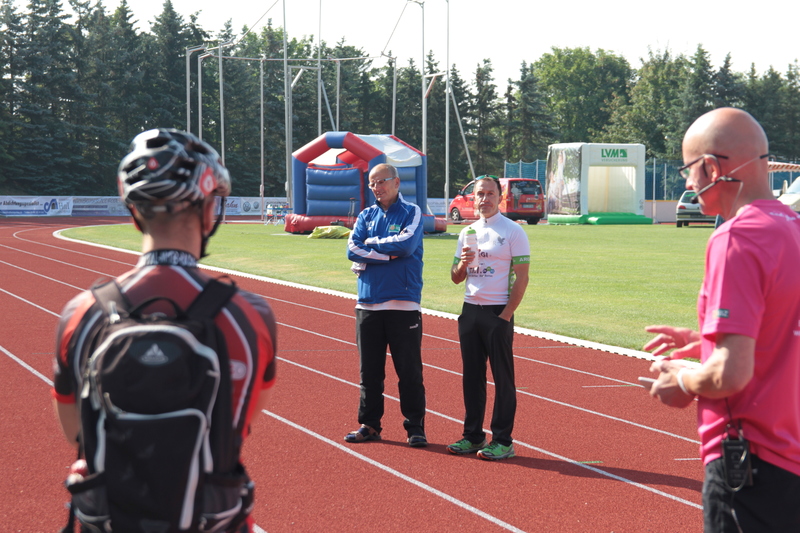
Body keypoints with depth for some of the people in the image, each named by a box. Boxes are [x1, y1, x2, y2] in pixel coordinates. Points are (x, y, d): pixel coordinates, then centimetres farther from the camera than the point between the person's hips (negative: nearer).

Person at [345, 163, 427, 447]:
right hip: (368, 305, 4)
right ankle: (369, 425, 16)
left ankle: (415, 427, 5)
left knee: (410, 371, -1)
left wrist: (372, 243, -4)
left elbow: (407, 243, -15)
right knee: (369, 371, 8)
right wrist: (388, 254, -10)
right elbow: (353, 250, -1)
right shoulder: (366, 216, 14)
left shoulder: (411, 212, 3)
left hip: (403, 304, -4)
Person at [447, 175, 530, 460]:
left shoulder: (513, 232, -4)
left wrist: (505, 316, -13)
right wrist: (463, 263, -7)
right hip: (470, 311, 6)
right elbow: (456, 277, 16)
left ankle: (503, 440, 0)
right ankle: (473, 436, 16)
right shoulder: (467, 233, 13)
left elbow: (522, 277, -8)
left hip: (498, 313, -6)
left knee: (503, 378, -2)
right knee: (472, 376, 9)